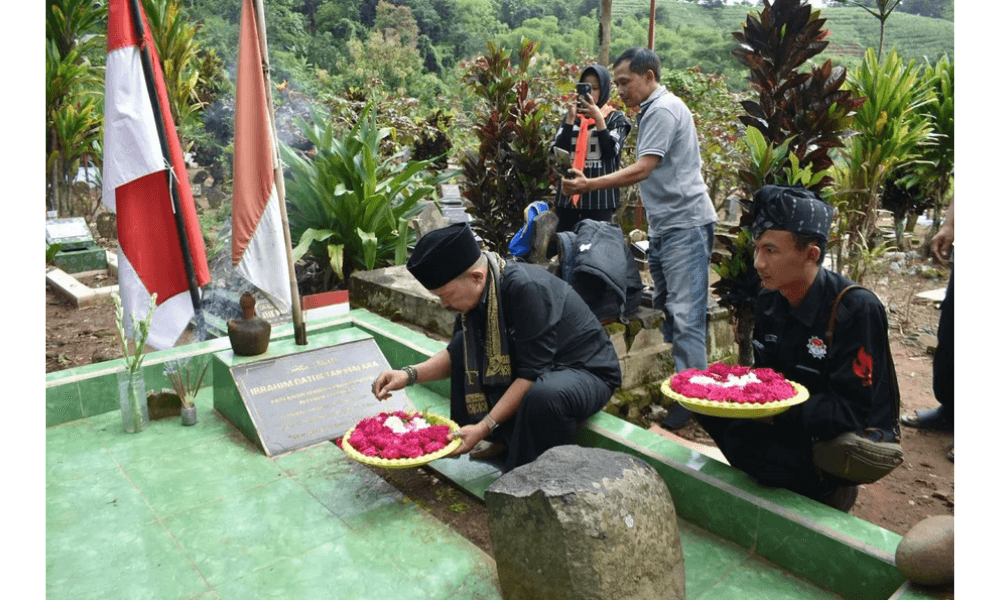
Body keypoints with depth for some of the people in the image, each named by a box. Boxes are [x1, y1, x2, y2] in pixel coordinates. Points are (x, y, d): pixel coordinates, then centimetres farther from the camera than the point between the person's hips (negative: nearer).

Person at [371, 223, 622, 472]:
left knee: (544, 396, -40)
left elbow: (531, 374, -29)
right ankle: (501, 439, 2)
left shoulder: (528, 289, -31)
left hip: (587, 371, -8)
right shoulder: (477, 291, -5)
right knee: (463, 345, 0)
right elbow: (456, 354, 7)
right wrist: (410, 374, -9)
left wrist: (485, 426, -28)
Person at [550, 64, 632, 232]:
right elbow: (557, 151, 1)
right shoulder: (571, 116, 14)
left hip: (600, 195, -3)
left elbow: (611, 151, -9)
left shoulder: (615, 118, 7)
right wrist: (571, 118, -8)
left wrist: (598, 118, -13)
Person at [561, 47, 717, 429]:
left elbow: (642, 169, -20)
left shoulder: (663, 110, -11)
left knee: (685, 314, -11)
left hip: (685, 224, -11)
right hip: (666, 226, 11)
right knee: (664, 308, 13)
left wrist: (589, 185, -20)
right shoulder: (652, 111, 20)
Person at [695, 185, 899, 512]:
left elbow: (850, 411, -24)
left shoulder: (857, 310, -22)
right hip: (788, 424, 7)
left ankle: (824, 492, 1)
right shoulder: (768, 301, -1)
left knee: (739, 439, -29)